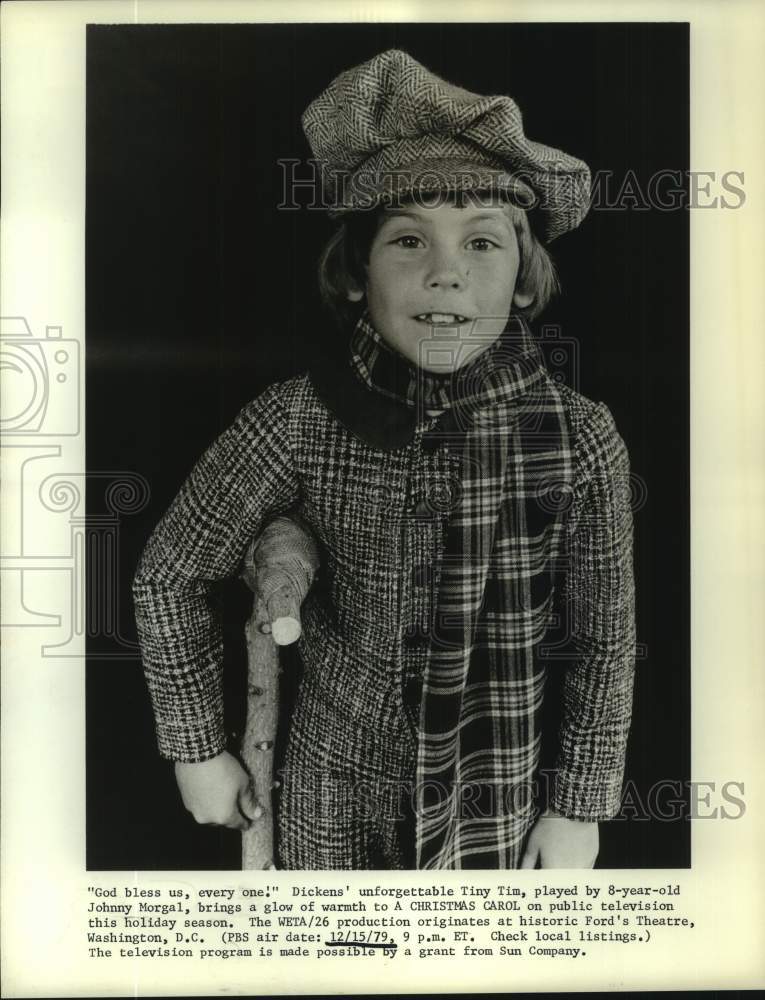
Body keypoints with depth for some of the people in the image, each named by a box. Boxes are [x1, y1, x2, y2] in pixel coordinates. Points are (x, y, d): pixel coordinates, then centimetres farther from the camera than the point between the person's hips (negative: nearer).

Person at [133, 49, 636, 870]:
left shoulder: (579, 439, -20)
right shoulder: (297, 421, -21)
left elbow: (603, 639, -7)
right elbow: (170, 574, -8)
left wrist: (580, 807, 0)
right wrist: (197, 748, -2)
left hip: (495, 788, 0)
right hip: (337, 780, 1)